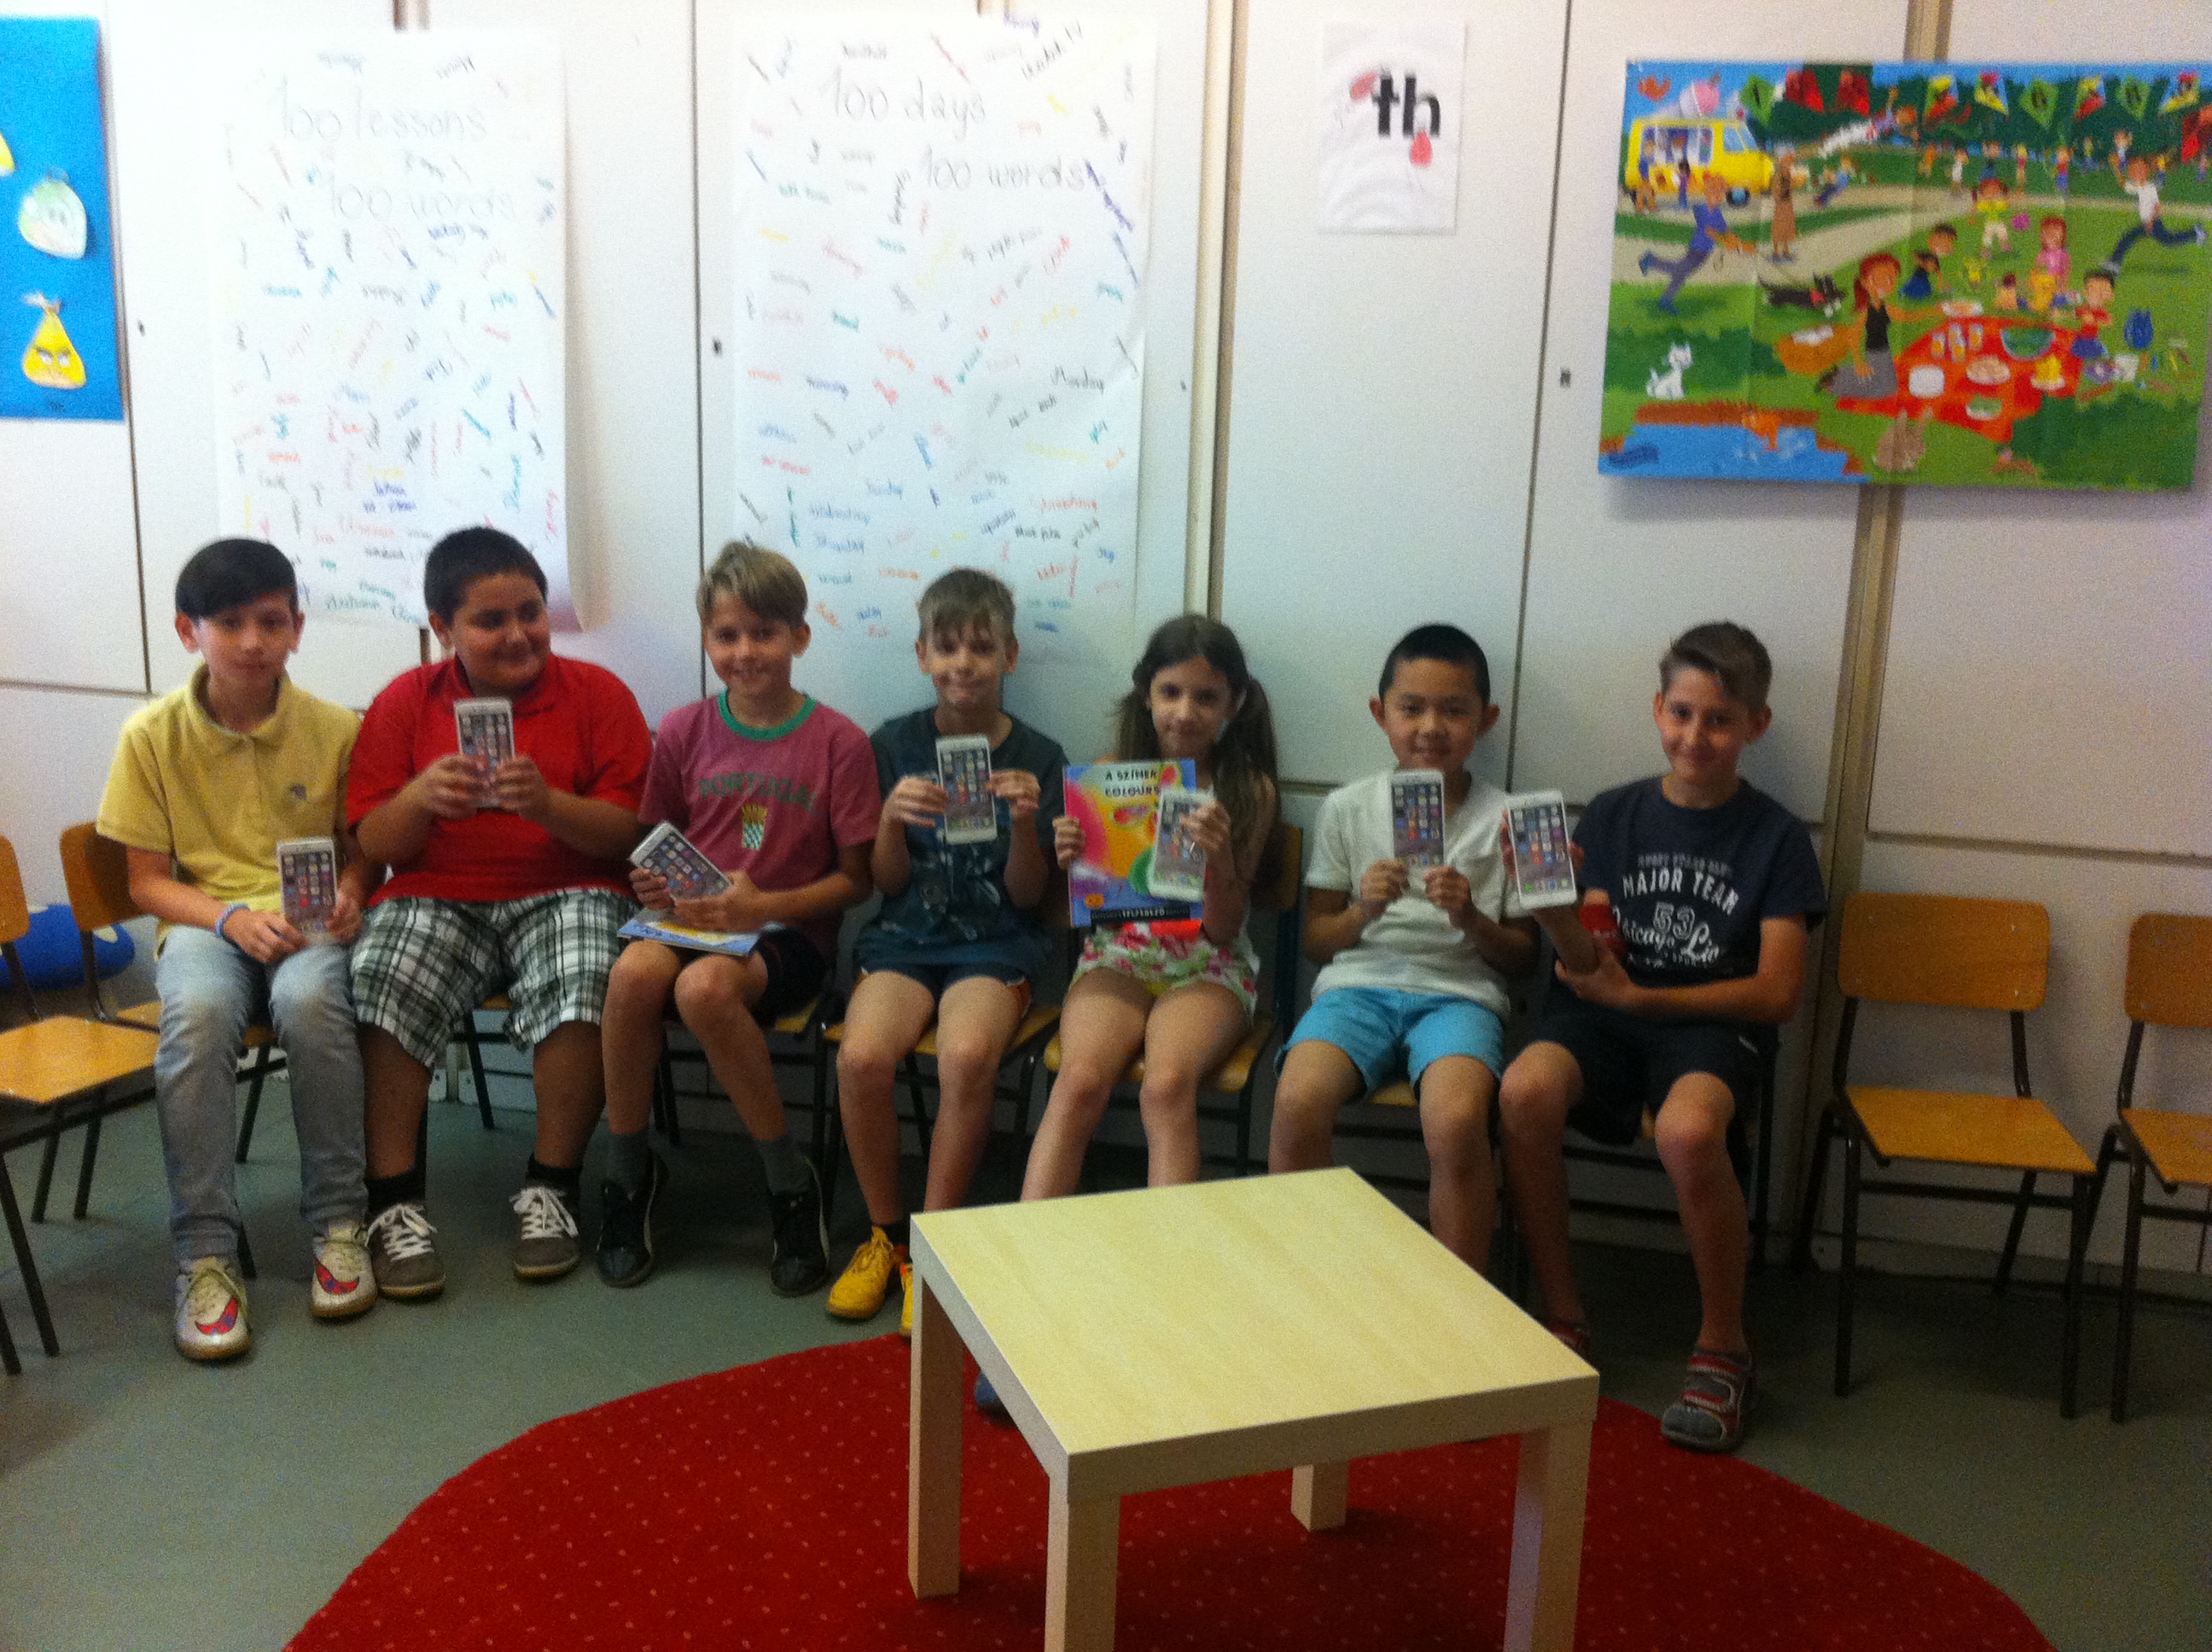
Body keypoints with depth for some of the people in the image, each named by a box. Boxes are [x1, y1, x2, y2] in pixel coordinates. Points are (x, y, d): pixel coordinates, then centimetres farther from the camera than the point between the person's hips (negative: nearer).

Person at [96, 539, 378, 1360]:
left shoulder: (336, 729, 2)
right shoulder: (153, 735, 2)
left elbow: (364, 850, 11)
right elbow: (147, 880, 3)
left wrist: (350, 894, -13)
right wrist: (232, 917, -15)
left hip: (310, 922, 0)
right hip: (204, 921, 0)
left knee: (309, 1000, -36)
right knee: (198, 1012, -36)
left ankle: (337, 1223, -20)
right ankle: (205, 1254, -27)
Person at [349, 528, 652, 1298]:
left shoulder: (597, 693, 4)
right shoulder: (405, 702, 9)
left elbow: (627, 834, -2)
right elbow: (373, 846, 6)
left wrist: (549, 806, -21)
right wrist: (419, 797, -16)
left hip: (566, 893, -1)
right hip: (436, 898, 2)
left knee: (586, 981, -34)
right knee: (380, 982, -30)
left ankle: (550, 1189, -14)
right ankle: (395, 1204, -16)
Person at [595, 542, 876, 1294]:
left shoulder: (838, 742, -3)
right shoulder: (684, 731, 7)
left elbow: (856, 878, -2)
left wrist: (763, 906, -16)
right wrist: (656, 885, -7)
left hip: (786, 931, -3)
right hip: (690, 919, 3)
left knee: (705, 986, -35)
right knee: (634, 971, -31)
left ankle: (791, 1183, -15)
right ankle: (626, 1172, -8)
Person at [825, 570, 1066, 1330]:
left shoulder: (1038, 757, 3)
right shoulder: (895, 744, 5)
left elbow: (1028, 896, 2)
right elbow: (887, 882, 6)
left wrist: (1023, 824, -15)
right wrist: (892, 820, -14)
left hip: (997, 943, -1)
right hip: (905, 934, 2)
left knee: (968, 1056, -32)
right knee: (862, 1054, -28)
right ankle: (884, 1234, -2)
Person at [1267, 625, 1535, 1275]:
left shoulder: (1504, 820, 8)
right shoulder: (1348, 808, 11)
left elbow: (1523, 957, 10)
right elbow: (1316, 941, 12)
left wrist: (1471, 919, -10)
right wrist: (1362, 912, -8)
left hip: (1460, 993, -1)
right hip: (1358, 983, 1)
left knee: (1457, 1121, -34)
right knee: (1298, 1103, -31)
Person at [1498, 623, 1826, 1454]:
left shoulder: (1775, 837, 2)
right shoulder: (1613, 814, 7)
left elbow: (1776, 992, -3)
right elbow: (1588, 959, 1)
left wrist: (1636, 994, -7)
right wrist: (1551, 905, -21)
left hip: (1713, 1022, -2)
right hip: (1607, 1012, 2)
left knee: (1688, 1130, -36)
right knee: (1524, 1091, -31)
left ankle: (1722, 1346, -10)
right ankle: (1563, 1320, -9)